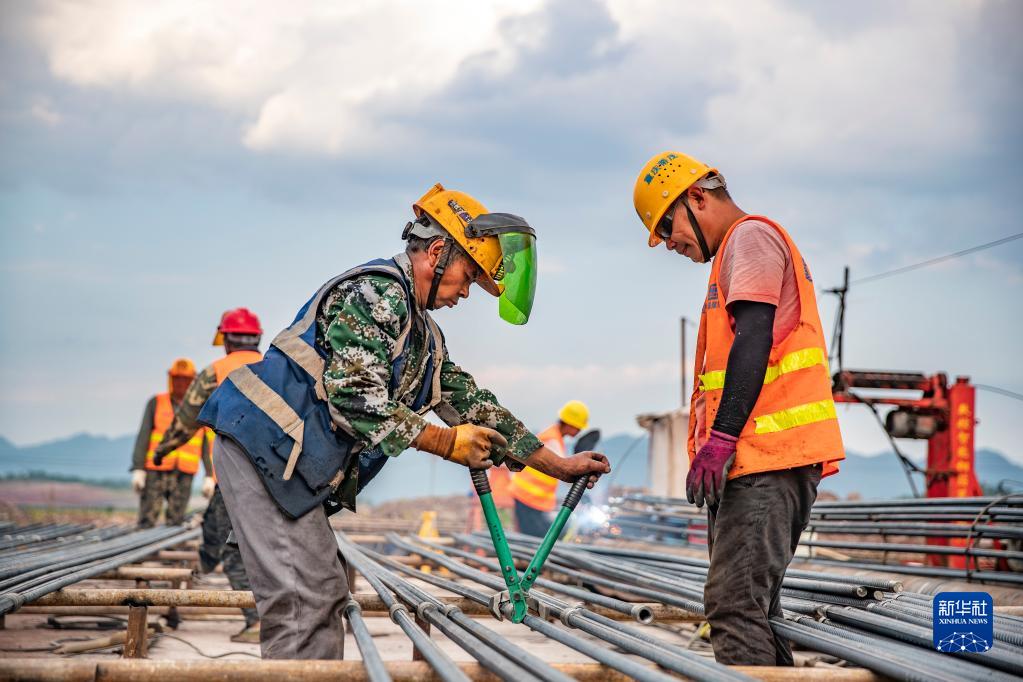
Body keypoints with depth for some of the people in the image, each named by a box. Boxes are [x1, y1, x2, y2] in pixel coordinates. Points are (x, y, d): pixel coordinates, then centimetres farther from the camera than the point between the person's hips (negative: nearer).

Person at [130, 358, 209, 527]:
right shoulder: (156, 403, 6)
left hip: (184, 475, 1)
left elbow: (207, 445, 8)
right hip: (155, 471, -1)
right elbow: (143, 437, 3)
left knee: (175, 524, 0)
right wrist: (137, 469, -6)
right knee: (147, 522, -5)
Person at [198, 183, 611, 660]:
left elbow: (473, 405, 23)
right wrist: (445, 443, -12)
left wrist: (561, 467, 21)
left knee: (325, 594, 11)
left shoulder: (424, 336, 20)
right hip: (265, 443, -11)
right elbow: (354, 397, -21)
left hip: (298, 464, 11)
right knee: (301, 601, -13)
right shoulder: (376, 291, -11)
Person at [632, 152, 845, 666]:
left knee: (734, 607, -16)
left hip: (766, 457, -11)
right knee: (755, 606, 11)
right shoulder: (739, 249, 28)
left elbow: (753, 338, -15)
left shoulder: (750, 235, -2)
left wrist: (720, 437, -21)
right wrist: (718, 441, 21)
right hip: (758, 461, 11)